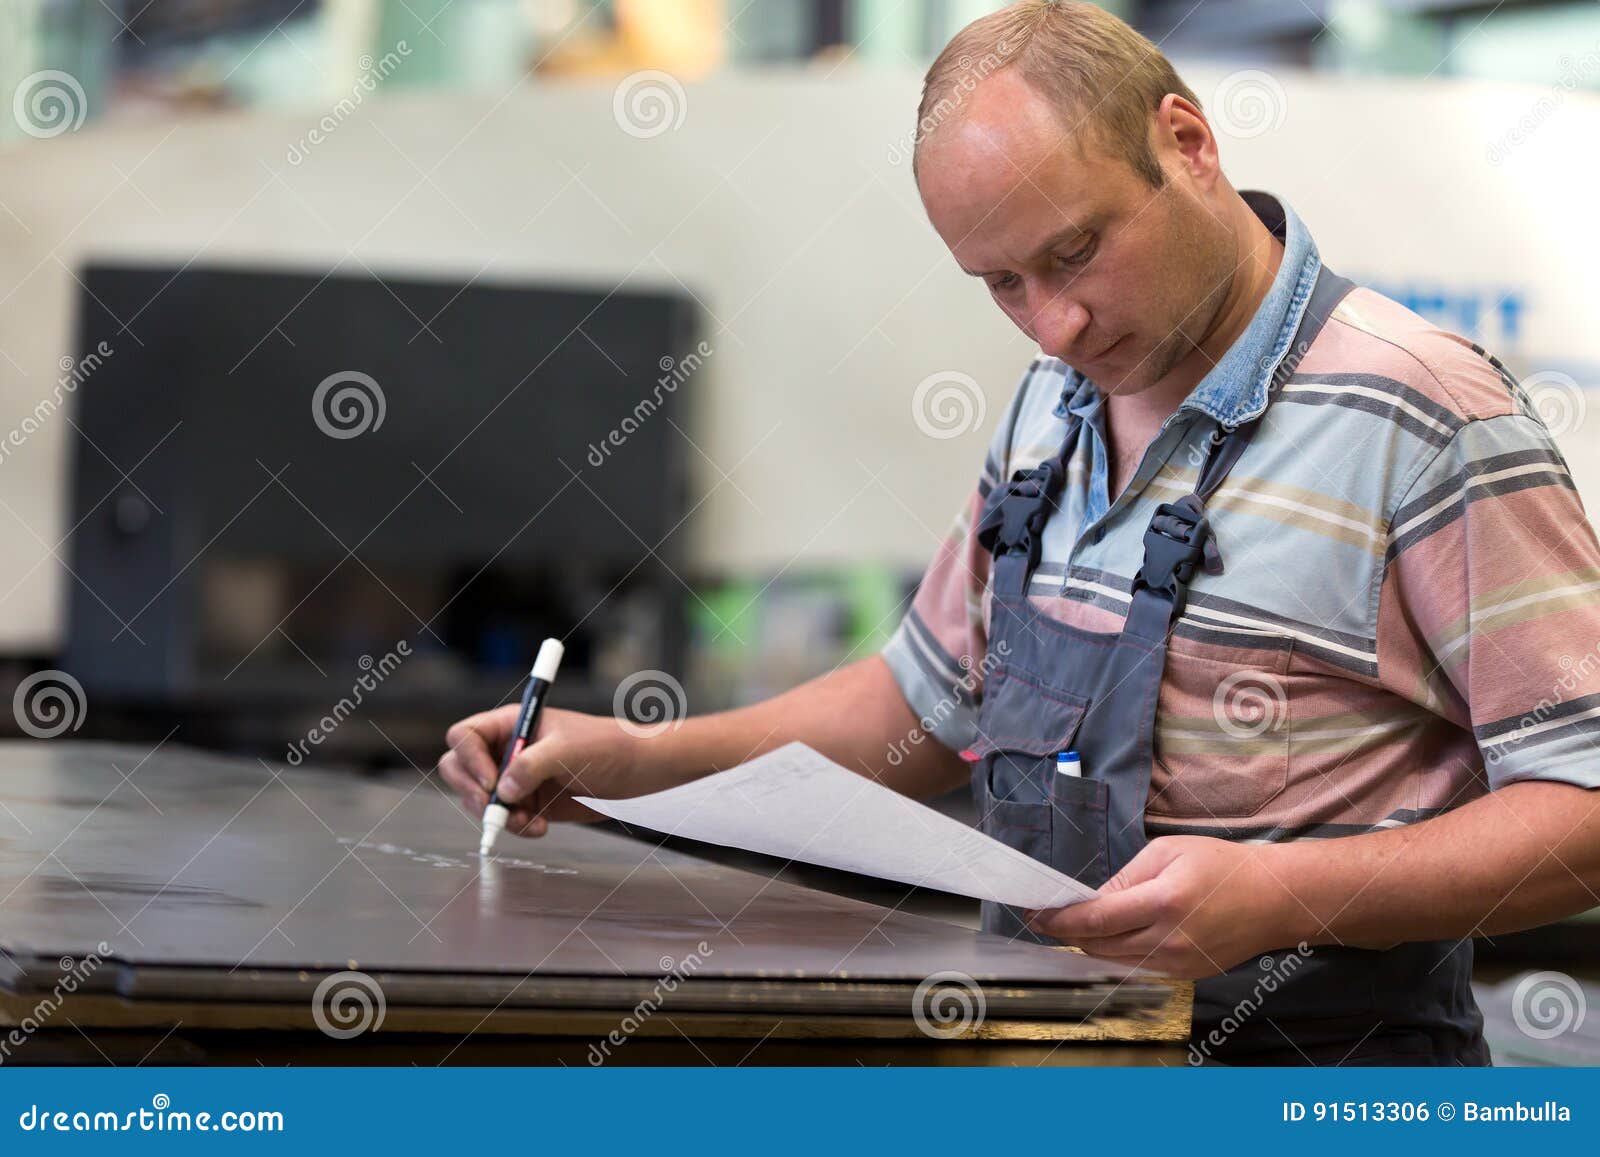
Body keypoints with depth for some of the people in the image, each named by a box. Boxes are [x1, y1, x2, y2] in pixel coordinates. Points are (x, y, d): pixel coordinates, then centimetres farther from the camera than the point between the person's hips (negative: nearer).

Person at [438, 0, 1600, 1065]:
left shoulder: (1421, 411, -10)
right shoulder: (1052, 404, 14)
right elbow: (935, 702, 24)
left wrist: (1279, 896, -25)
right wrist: (636, 762, 11)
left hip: (1308, 1061, -6)